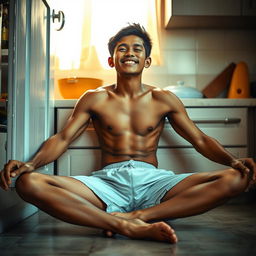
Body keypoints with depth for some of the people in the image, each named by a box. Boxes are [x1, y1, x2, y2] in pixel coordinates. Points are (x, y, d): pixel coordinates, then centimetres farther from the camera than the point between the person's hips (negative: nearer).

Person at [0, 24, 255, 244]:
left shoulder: (163, 100, 12)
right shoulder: (95, 99, 12)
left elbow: (200, 140, 11)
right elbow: (62, 138, 6)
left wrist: (233, 160, -9)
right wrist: (31, 163, -15)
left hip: (153, 181, 1)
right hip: (108, 181, 0)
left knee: (235, 178, -22)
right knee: (28, 183, -26)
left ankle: (136, 216, -30)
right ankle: (128, 227, -37)